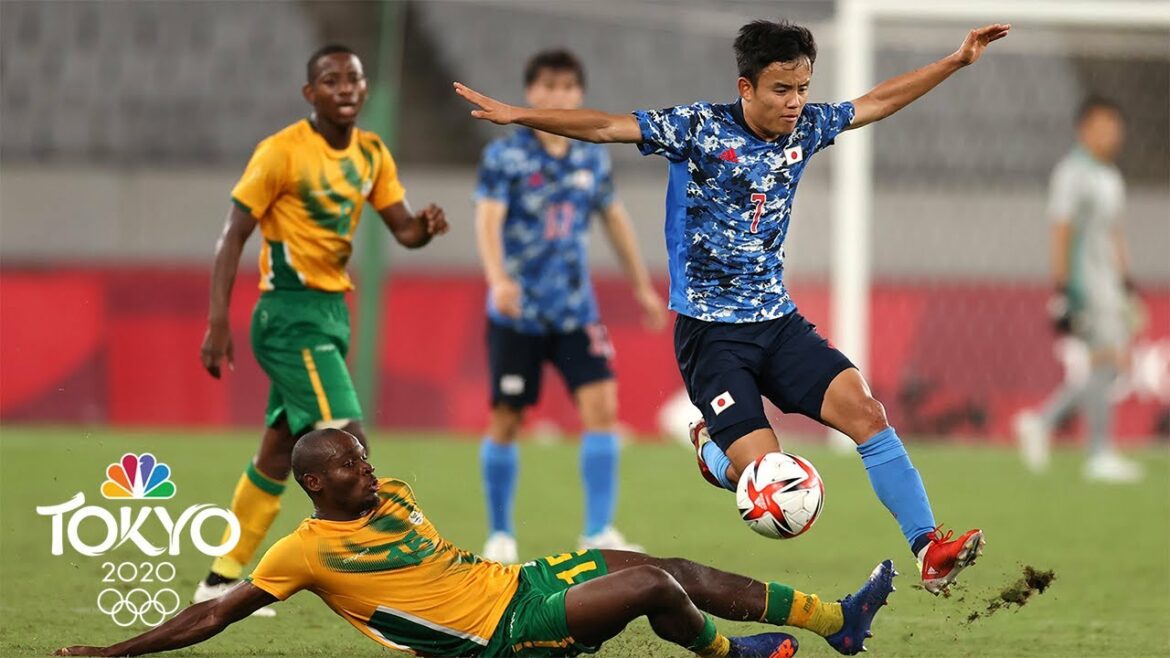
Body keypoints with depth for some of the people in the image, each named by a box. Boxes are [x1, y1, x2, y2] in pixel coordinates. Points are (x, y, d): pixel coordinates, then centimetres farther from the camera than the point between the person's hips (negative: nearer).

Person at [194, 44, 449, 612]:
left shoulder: (371, 153, 9)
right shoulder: (282, 151, -12)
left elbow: (402, 228, 9)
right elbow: (234, 234, -11)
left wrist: (426, 225, -16)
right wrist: (218, 321, -18)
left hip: (332, 310, 8)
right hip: (291, 314, -8)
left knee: (278, 452, 13)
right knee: (346, 440, -17)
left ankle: (220, 582, 23)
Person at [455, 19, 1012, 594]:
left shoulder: (804, 128, 5)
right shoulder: (701, 127, -11)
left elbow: (877, 102, 19)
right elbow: (606, 127, -16)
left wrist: (957, 61, 20)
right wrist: (516, 115, -26)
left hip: (778, 321, 5)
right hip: (711, 330, -5)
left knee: (866, 413, -14)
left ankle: (928, 547, -8)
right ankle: (712, 447, 22)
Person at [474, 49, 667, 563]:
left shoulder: (592, 159, 7)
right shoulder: (505, 156, -7)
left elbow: (614, 218, 21)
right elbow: (487, 220, -19)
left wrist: (642, 285, 26)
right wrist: (498, 278, -37)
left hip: (575, 309, 3)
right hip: (516, 313, -3)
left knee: (601, 405, -12)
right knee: (507, 419, 2)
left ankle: (598, 532, -10)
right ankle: (500, 535, 18)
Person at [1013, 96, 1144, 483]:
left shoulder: (1111, 177, 18)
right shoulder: (1072, 173, -11)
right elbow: (1060, 233, -15)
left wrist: (1126, 286, 22)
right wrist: (1061, 290, -20)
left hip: (1108, 280, 9)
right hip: (1084, 280, -9)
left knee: (1112, 363, 5)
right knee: (1105, 360, -10)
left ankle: (1042, 423, 14)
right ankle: (1100, 456, -6)